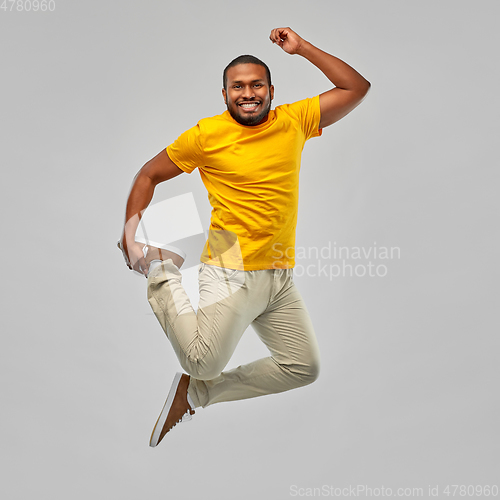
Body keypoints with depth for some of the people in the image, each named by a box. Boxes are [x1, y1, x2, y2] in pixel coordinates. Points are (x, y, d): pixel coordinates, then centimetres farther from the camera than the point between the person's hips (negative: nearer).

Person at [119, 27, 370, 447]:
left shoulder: (294, 121, 6)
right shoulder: (207, 134, -4)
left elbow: (357, 88, 10)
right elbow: (149, 175, 5)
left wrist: (301, 47, 5)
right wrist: (131, 230, -8)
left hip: (281, 275, 5)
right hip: (231, 273, -5)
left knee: (304, 368, 8)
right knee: (206, 362, -17)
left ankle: (195, 393, 18)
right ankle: (162, 271, 7)